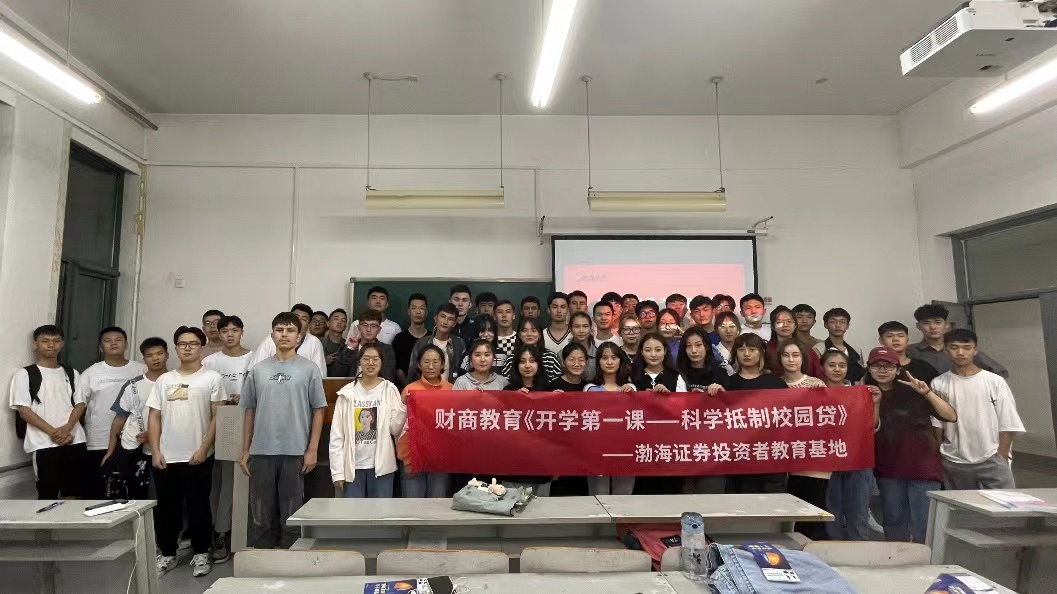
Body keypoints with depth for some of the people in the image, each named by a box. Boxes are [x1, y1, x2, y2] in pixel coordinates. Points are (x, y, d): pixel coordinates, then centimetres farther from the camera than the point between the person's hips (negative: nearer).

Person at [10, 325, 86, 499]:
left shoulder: (72, 373, 13)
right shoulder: (24, 374, 1)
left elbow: (80, 404, 8)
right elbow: (23, 410, -6)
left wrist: (66, 428, -12)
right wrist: (53, 432, -14)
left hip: (74, 440, 4)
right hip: (43, 444, -3)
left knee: (71, 492, 10)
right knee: (47, 494, 1)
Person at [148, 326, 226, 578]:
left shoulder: (212, 378, -1)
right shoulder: (164, 380, 10)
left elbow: (218, 416, -4)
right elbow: (154, 417, 8)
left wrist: (203, 448, -11)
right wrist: (155, 451, -1)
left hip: (198, 457, -3)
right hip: (166, 458, 3)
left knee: (199, 507, 4)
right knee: (166, 508, 12)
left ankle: (201, 554, 18)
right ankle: (167, 554, 27)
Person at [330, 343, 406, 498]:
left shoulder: (390, 390, 0)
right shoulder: (347, 392, 1)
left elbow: (395, 430, -4)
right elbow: (336, 435, 0)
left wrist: (404, 407, -20)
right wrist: (337, 471, -5)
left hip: (381, 465, 0)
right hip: (352, 466, 1)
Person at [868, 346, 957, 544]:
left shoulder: (912, 392, -6)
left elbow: (951, 416, -13)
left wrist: (927, 393, -24)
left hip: (923, 468, -3)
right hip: (888, 469, 3)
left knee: (924, 526, -2)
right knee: (894, 521, 13)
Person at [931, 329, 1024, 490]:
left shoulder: (994, 381, -2)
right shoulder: (938, 384, -1)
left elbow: (1008, 424, 0)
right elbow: (935, 427, 2)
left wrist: (1001, 457, -6)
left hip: (991, 460, -1)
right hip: (953, 463, 1)